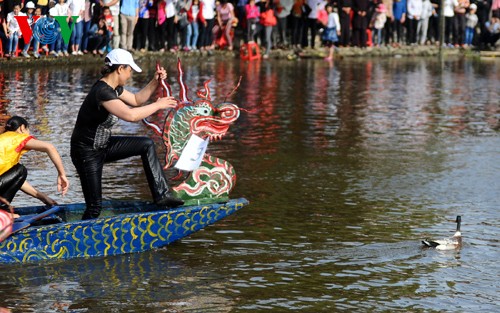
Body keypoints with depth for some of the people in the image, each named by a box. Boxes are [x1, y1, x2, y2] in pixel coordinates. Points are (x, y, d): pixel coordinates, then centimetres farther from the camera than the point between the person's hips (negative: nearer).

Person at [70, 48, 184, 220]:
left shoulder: (114, 88, 3)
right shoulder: (102, 92, -28)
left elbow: (136, 100, 20)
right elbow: (130, 115, -37)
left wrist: (155, 82, 7)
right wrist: (158, 105, -25)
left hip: (103, 145, 10)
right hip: (87, 153, -10)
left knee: (147, 145, 9)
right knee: (95, 207, -7)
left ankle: (161, 195, 11)